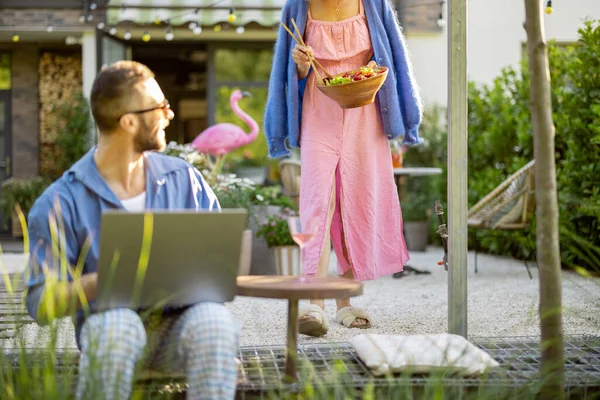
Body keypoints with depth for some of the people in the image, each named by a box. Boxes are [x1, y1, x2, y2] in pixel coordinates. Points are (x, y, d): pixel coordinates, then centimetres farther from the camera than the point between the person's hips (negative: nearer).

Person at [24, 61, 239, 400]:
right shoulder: (62, 203, -3)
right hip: (110, 319, -2)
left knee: (214, 319, -31)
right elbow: (42, 303, -6)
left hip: (179, 319, 2)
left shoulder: (185, 180, 9)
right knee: (118, 324, -37)